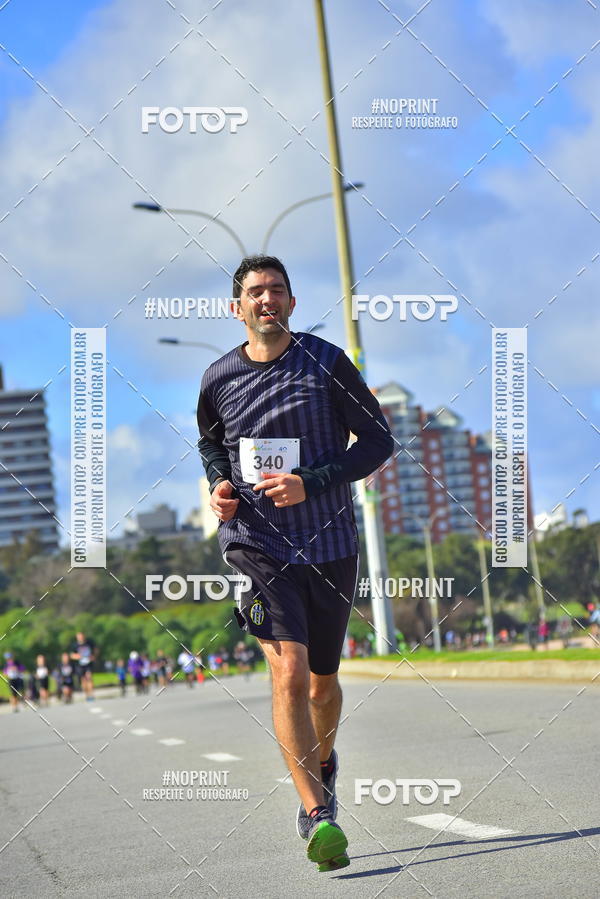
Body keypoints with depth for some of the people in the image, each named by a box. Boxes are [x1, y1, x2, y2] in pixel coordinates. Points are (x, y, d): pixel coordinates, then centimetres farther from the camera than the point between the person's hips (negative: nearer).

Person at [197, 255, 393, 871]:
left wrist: (311, 484, -14)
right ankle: (317, 814, -20)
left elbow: (378, 440, -1)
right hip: (256, 543, 0)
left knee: (322, 682, 13)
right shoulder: (219, 380, 4)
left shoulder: (327, 363, -3)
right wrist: (219, 484, 2)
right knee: (289, 672, -20)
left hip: (329, 545, 1)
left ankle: (324, 763, 46)